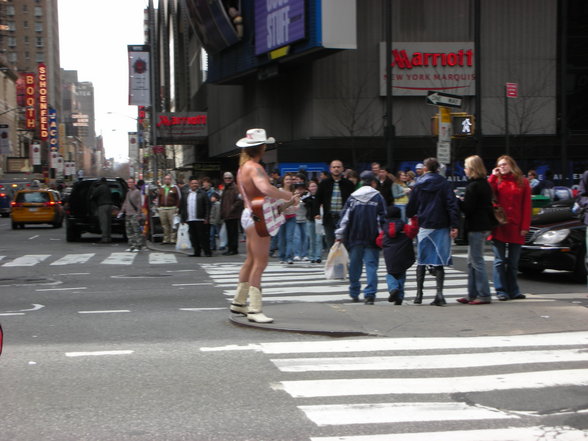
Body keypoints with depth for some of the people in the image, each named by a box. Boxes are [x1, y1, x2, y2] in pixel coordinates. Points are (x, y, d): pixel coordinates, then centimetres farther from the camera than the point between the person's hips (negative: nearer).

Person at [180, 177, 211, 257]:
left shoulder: (202, 193, 1)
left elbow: (208, 206, -3)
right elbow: (182, 207, 14)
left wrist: (206, 218, -9)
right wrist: (182, 219, 9)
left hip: (200, 220, -4)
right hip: (190, 220, 4)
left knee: (203, 236, -2)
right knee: (193, 238, 6)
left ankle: (207, 252, 3)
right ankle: (197, 252, 13)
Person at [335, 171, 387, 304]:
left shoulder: (352, 197, 5)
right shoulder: (378, 197, 1)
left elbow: (344, 217, 3)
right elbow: (383, 218, -2)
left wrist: (339, 235, 6)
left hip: (354, 238, 2)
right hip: (372, 238, -2)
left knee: (355, 265, 12)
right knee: (371, 264, -2)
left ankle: (354, 293, 21)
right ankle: (370, 294, -13)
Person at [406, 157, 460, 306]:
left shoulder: (419, 185, 4)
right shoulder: (444, 183, -1)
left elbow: (411, 207, 10)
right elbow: (452, 204, -8)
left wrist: (410, 217, 32)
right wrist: (454, 225, -9)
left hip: (424, 227, 1)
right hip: (441, 227, -1)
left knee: (421, 261, 11)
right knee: (439, 262, 1)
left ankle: (419, 294, 12)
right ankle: (439, 293, -9)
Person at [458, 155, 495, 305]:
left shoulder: (473, 186, -16)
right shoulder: (485, 184, 13)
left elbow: (467, 208, -18)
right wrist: (462, 201, 15)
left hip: (476, 227, -10)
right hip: (484, 225, 10)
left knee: (477, 261, -6)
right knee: (472, 262, 14)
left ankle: (484, 295, -5)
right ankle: (472, 294, 17)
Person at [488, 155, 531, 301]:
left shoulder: (522, 182, 7)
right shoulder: (497, 181, 8)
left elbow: (527, 206, 2)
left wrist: (525, 227, -5)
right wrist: (493, 177, -7)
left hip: (515, 228, 1)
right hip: (499, 227, -1)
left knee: (513, 262, 8)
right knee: (500, 261, 0)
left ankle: (513, 290, 16)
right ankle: (501, 291, 4)